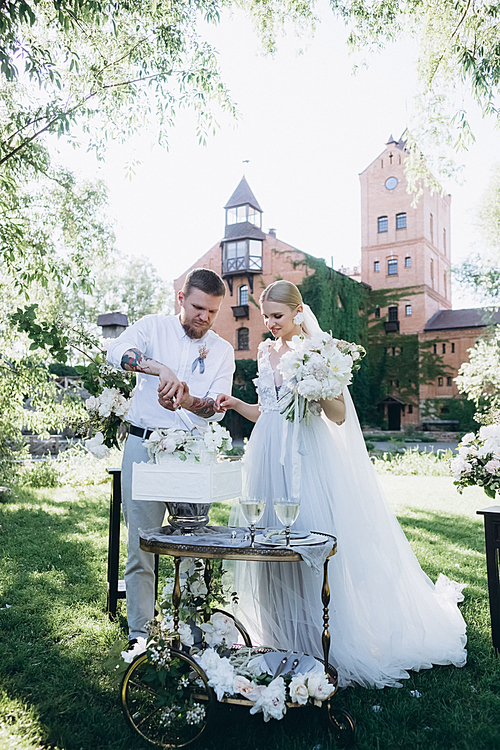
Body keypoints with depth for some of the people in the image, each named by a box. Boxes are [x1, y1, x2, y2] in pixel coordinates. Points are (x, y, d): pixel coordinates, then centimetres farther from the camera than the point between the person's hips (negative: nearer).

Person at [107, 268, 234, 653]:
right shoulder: (154, 327, 3)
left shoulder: (222, 350, 8)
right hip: (144, 446, -2)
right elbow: (117, 350, -19)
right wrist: (161, 369, -37)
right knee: (140, 545, 2)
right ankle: (140, 634, 17)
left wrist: (190, 401, -28)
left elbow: (217, 407, -5)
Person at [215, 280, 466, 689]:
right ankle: (281, 643, 23)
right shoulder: (266, 353, 13)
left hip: (307, 458, -5)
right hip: (270, 457, 6)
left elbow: (339, 415, -7)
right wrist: (235, 403, 3)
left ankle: (321, 647, 13)